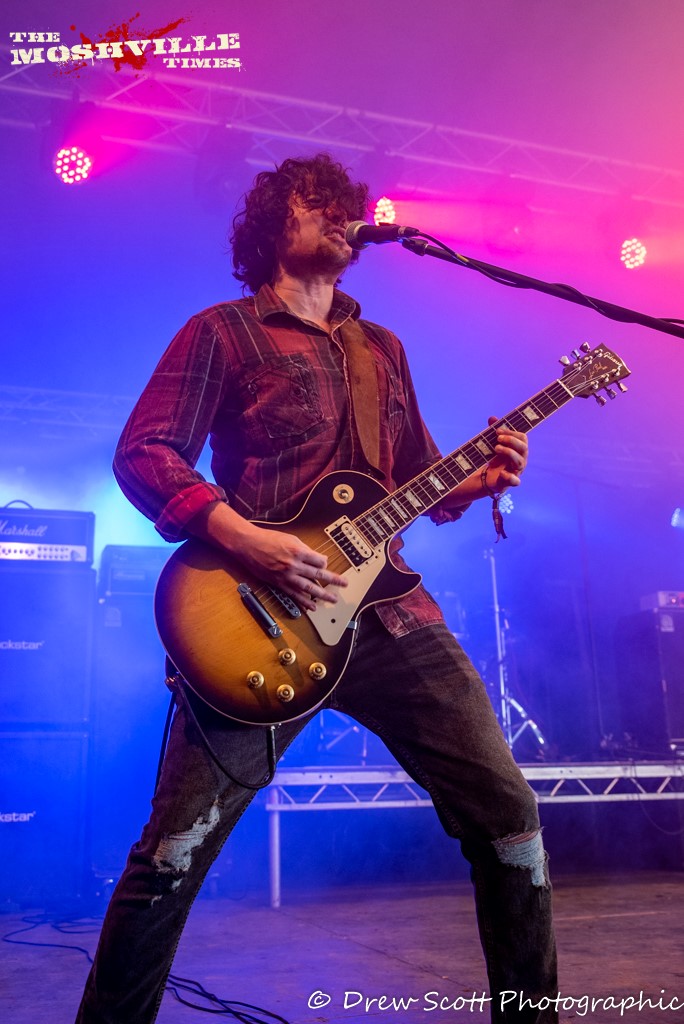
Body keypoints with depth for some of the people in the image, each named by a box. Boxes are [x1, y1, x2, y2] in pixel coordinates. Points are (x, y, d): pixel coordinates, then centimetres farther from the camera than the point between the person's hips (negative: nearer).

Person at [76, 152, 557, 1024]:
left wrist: (479, 478, 4)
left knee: (508, 814, 2)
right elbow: (142, 453, -3)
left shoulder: (383, 348, 23)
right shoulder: (221, 332, 7)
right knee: (173, 852, -6)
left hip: (388, 610, 5)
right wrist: (242, 537, -17)